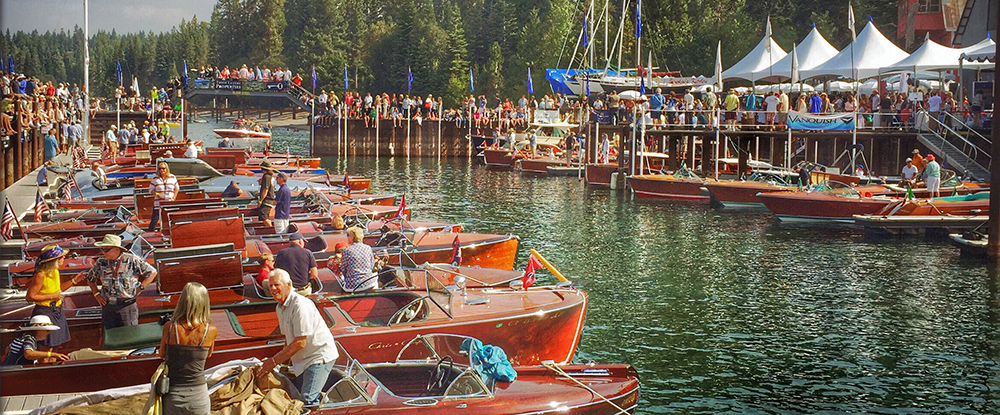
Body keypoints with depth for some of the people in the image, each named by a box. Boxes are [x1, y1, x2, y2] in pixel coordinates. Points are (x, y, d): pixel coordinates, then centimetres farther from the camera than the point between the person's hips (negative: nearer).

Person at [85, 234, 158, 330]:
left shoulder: (132, 260, -5)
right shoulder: (101, 262, 5)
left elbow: (153, 272, 3)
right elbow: (90, 278, 22)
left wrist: (140, 288, -2)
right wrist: (97, 294, 10)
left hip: (127, 305, -3)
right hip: (108, 306, 3)